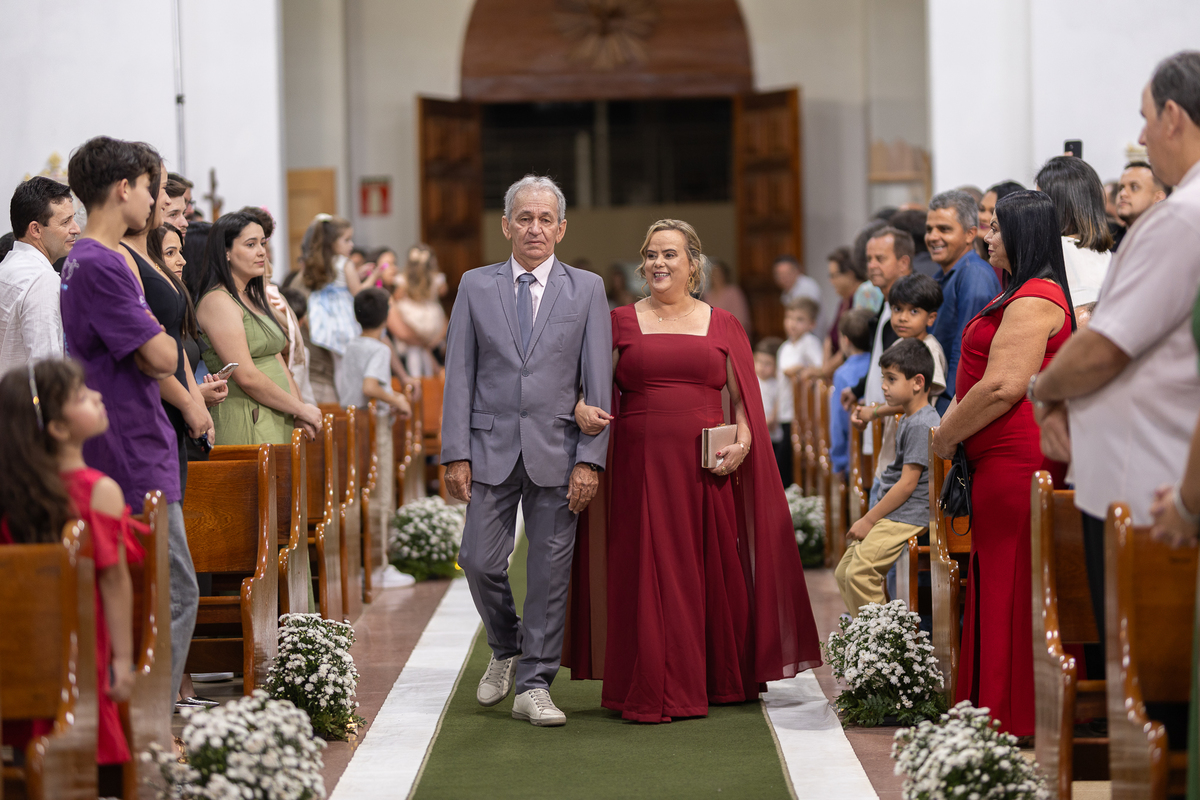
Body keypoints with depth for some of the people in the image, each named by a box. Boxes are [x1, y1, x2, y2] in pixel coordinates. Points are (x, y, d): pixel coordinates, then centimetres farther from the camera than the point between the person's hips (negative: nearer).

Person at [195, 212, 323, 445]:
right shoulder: (218, 301, -9)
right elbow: (246, 376, -15)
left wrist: (300, 413, 4)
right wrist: (299, 408, -7)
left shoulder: (256, 298, 19)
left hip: (278, 423, 8)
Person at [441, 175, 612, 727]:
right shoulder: (475, 287, 6)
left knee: (550, 568, 2)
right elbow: (458, 374, 4)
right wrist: (455, 453, -4)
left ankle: (533, 686, 11)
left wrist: (591, 459, -8)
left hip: (557, 452, -1)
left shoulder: (587, 290, 4)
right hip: (492, 448, 1)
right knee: (480, 562, -2)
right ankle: (506, 650, 26)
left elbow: (598, 382, 0)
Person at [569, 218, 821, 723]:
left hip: (706, 470, 1)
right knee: (650, 575, -1)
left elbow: (743, 398, 9)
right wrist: (581, 409, -15)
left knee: (712, 569, 4)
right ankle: (655, 693, 6)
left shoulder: (722, 326, 10)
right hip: (641, 468, -1)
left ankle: (719, 681, 18)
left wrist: (743, 442, -8)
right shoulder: (622, 322, 9)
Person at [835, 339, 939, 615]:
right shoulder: (907, 420, 16)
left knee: (859, 573, -22)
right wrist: (869, 518, 15)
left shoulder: (922, 425, -16)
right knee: (844, 572, 10)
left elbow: (908, 483, -19)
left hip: (907, 517, -11)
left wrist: (869, 520, -14)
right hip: (893, 515, 11)